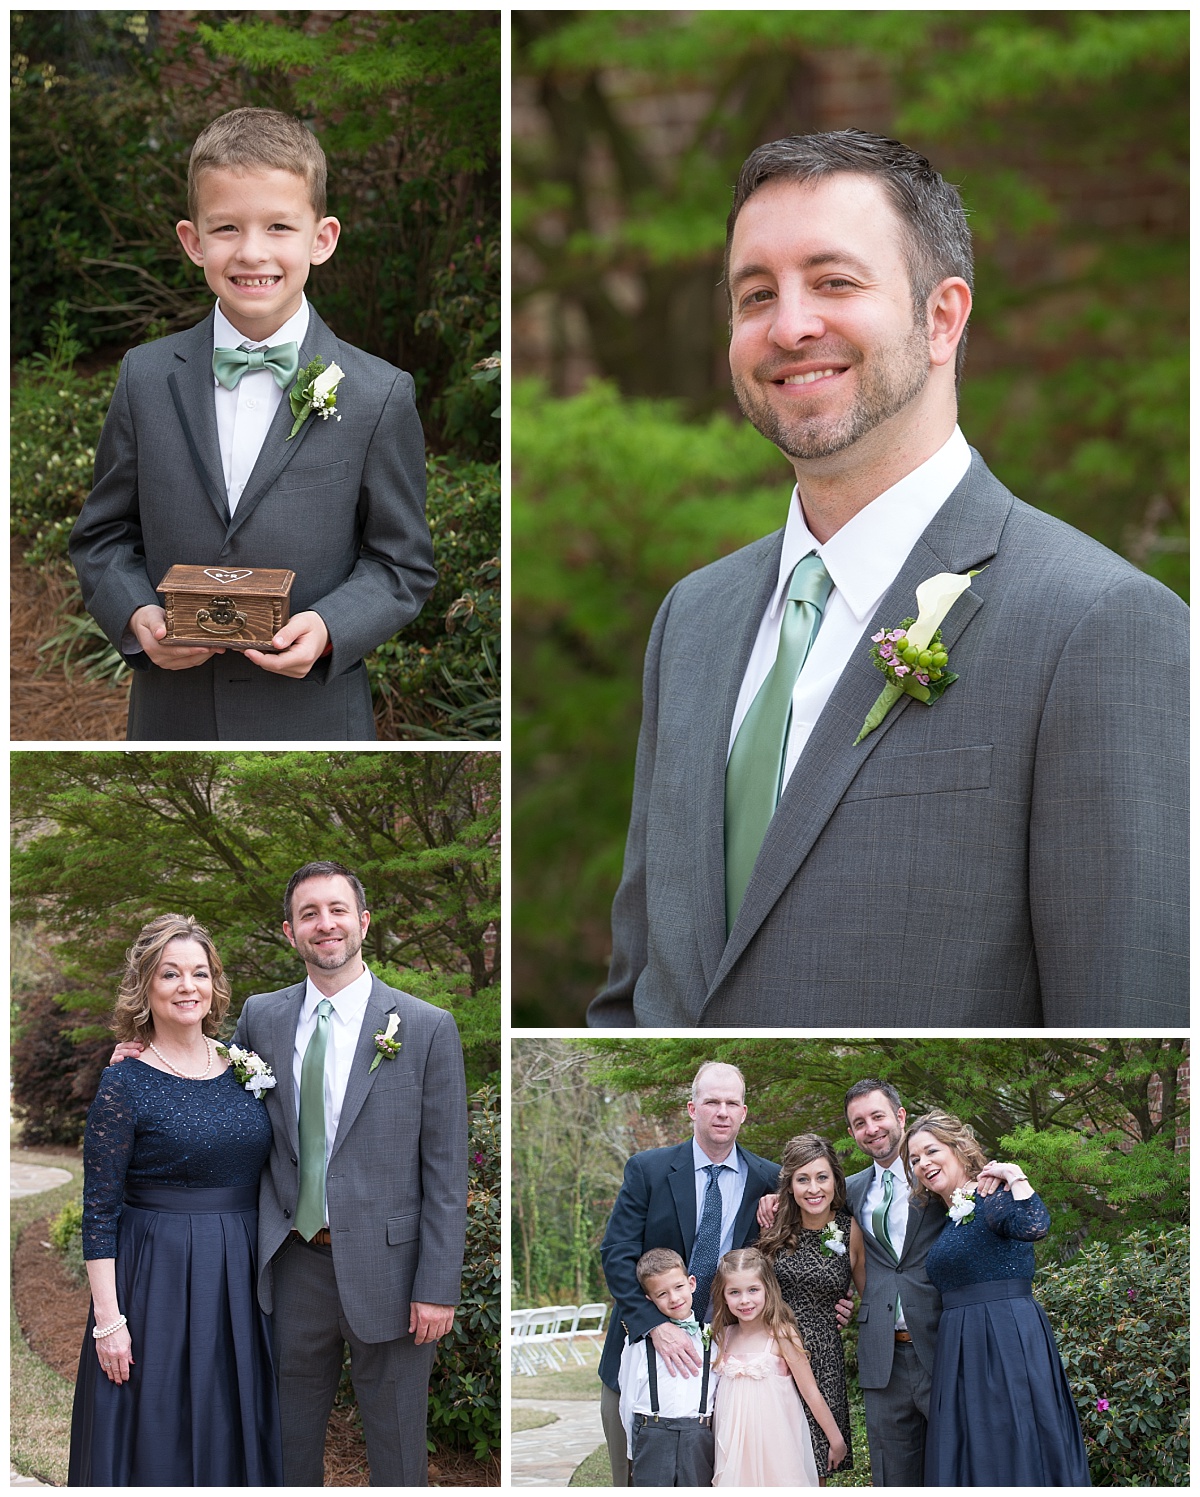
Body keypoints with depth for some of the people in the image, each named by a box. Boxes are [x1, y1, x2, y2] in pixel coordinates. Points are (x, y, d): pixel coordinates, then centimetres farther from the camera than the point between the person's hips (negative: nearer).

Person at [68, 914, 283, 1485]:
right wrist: (108, 1320, -14)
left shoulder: (243, 1067, 6)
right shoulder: (125, 1085, -9)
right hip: (157, 1281, -5)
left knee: (235, 1435, 11)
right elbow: (99, 1213, -9)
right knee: (157, 1437, 1)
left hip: (241, 1277, 5)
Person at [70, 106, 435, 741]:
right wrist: (136, 615, -12)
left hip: (314, 710, -2)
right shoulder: (146, 378, 2)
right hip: (173, 707, 2)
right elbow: (104, 535, 7)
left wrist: (328, 629, -18)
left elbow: (402, 564, -1)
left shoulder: (379, 395, -5)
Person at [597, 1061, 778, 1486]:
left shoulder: (767, 1180, 1)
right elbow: (616, 1254, -11)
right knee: (633, 1480, 6)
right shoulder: (647, 1170, -4)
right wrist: (656, 1326, -23)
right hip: (643, 1343, -1)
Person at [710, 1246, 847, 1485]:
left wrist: (835, 1440, -1)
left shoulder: (781, 1336, -10)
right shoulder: (724, 1336, 5)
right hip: (735, 1445, 4)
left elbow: (811, 1394, -6)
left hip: (774, 1442, -4)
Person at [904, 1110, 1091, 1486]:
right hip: (961, 1348, 9)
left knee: (1011, 1452, -7)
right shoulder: (948, 1217, 17)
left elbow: (1034, 1226, -29)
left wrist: (1015, 1176, -16)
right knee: (969, 1457, 7)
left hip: (1008, 1339, -9)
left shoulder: (993, 1198, -8)